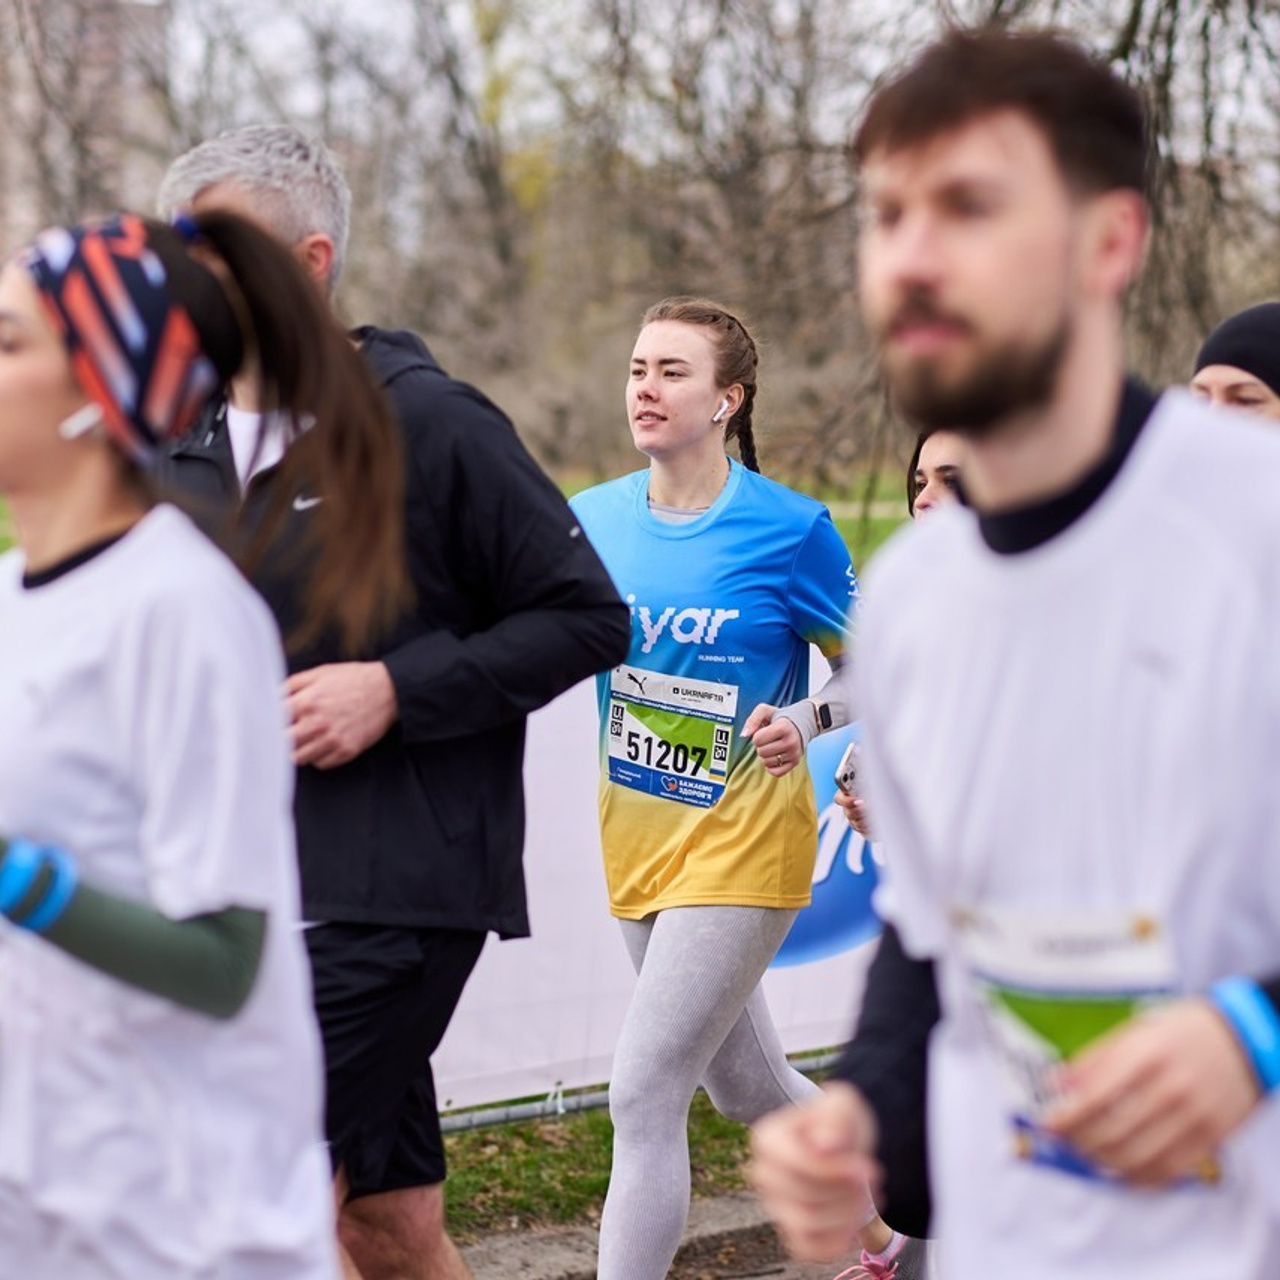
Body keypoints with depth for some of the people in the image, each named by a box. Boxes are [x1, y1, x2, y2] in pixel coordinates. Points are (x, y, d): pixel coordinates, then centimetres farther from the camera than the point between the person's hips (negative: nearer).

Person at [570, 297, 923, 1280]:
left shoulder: (791, 529, -12)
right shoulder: (594, 518, 0)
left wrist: (804, 722, -22)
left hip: (741, 842, -6)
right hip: (636, 840, 6)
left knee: (644, 1094, -14)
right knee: (747, 1085, 21)